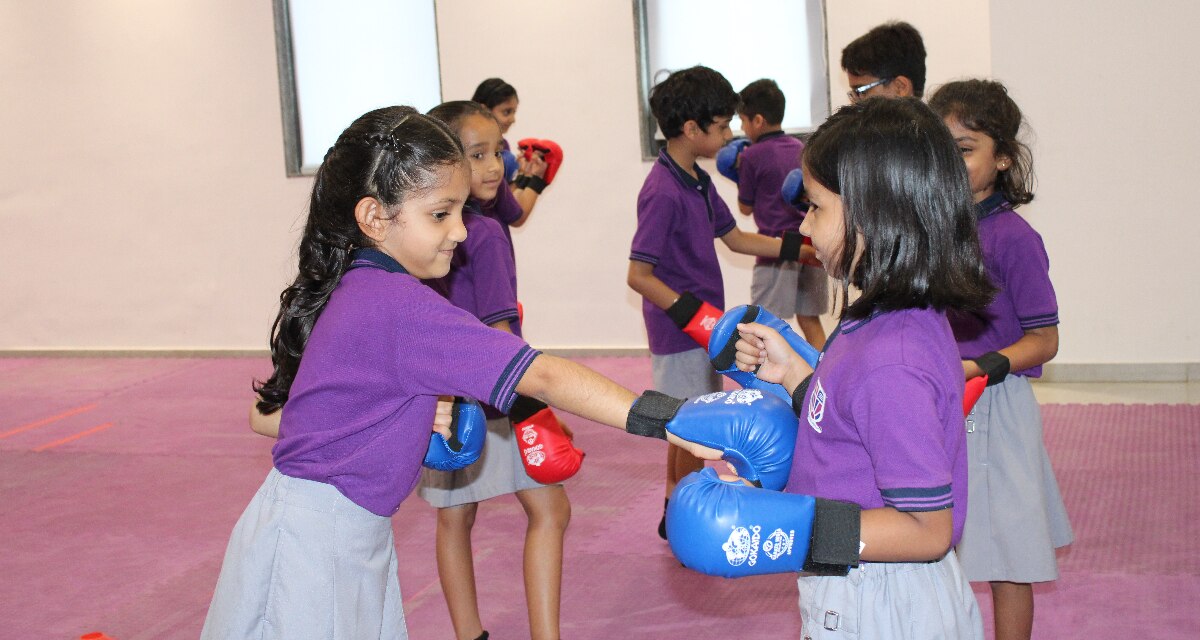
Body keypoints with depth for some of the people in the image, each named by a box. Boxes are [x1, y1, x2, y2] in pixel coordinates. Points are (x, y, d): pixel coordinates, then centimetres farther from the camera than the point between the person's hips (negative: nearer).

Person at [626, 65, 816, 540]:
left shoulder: (698, 181, 7)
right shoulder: (663, 193, -23)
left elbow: (733, 237, 16)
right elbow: (639, 275, -24)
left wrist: (799, 249, 11)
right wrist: (691, 314, -28)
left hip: (700, 327, 9)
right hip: (679, 335, -9)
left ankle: (674, 514, 34)